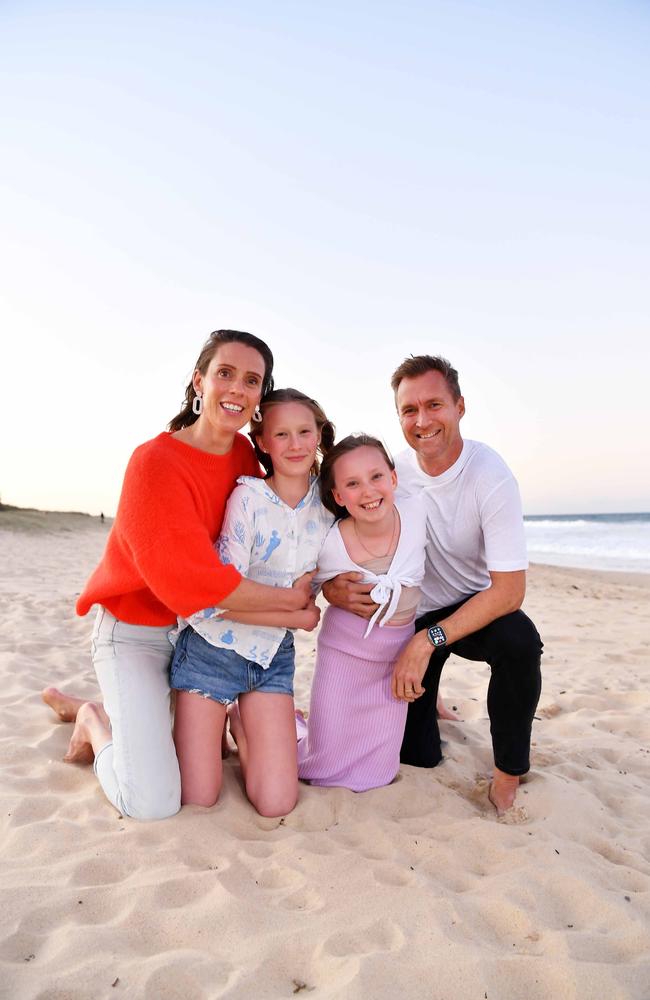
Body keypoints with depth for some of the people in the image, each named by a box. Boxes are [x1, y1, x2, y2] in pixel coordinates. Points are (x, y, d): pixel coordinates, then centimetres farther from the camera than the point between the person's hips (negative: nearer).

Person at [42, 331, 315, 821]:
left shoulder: (245, 454, -4)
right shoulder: (155, 462, -24)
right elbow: (193, 582, -29)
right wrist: (292, 600, -20)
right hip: (136, 633, -6)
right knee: (153, 802, -13)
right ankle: (94, 722, 18)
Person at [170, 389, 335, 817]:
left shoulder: (328, 500, -3)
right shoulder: (248, 497, -18)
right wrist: (299, 617, -12)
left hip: (273, 655, 4)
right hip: (215, 647, -4)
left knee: (278, 803, -2)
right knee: (198, 798, 2)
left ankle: (240, 723, 24)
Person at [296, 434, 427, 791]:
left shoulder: (417, 513, -16)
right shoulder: (329, 545, -23)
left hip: (398, 653, 3)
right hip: (344, 649, -3)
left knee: (376, 772, 8)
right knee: (326, 767, 3)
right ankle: (289, 721, 30)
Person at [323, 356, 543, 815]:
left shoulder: (491, 476, -23)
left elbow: (509, 589, -26)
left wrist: (429, 640, -33)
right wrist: (333, 587, -30)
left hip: (477, 606, -2)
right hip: (409, 617, 2)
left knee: (519, 640, -37)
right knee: (416, 755, 2)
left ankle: (508, 775, -12)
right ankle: (426, 698, 37)